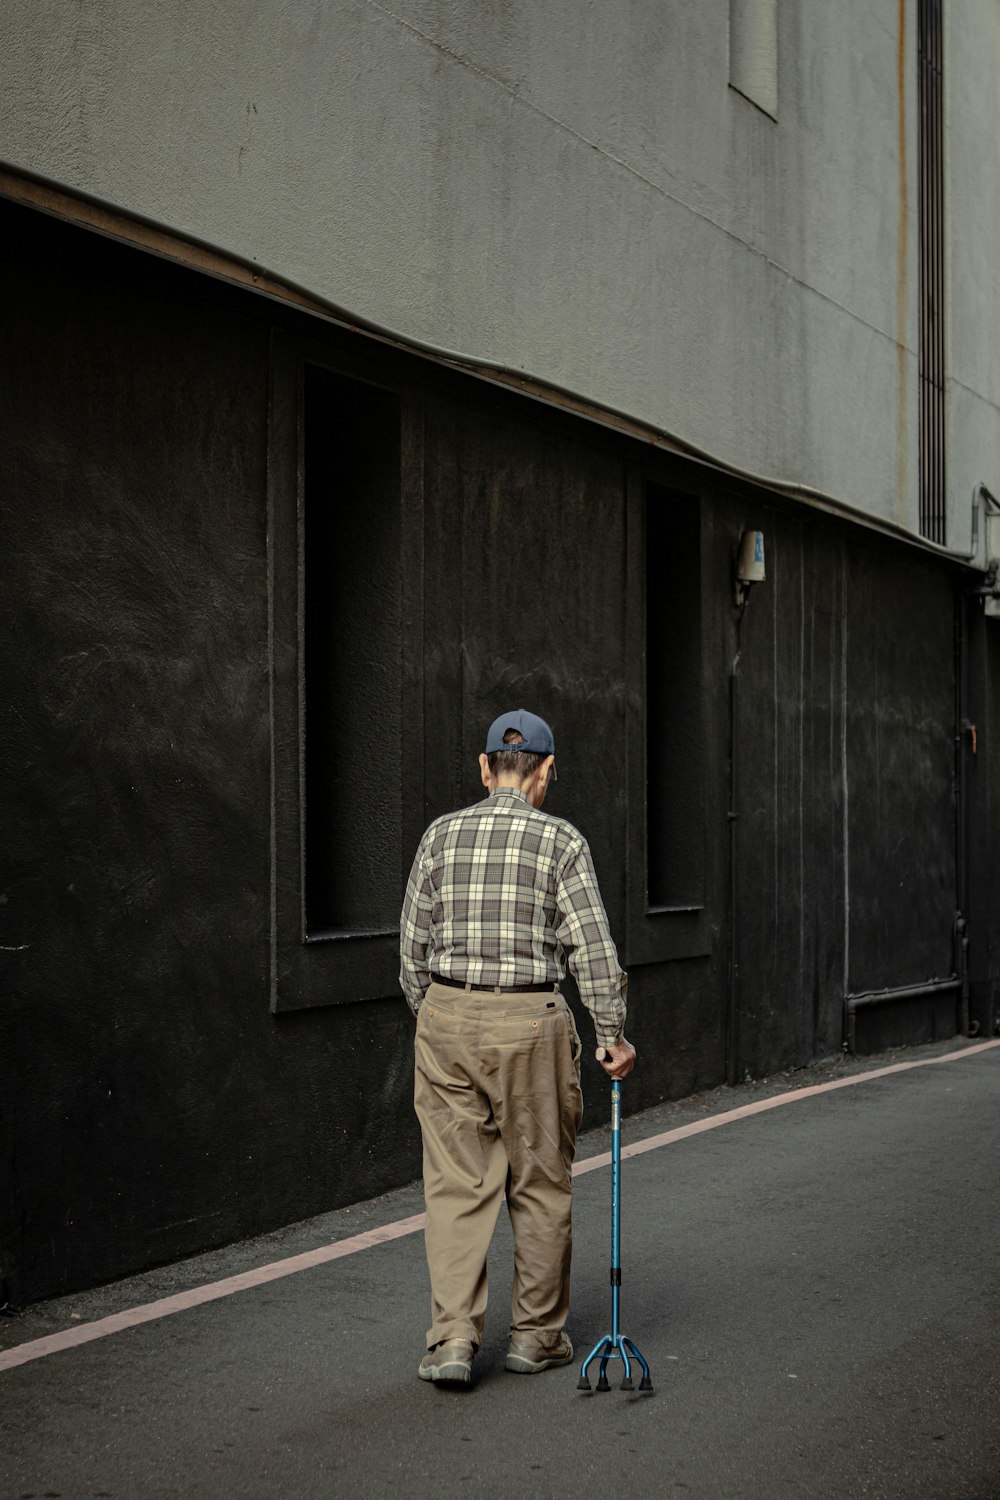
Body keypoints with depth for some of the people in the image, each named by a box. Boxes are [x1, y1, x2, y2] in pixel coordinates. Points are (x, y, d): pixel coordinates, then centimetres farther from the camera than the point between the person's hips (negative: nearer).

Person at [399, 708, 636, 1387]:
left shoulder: (441, 834, 4)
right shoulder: (561, 841, -5)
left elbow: (413, 947, 7)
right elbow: (593, 950, -8)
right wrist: (615, 1036, 0)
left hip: (446, 1020, 2)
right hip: (531, 1024, -2)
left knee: (457, 1185, 6)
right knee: (541, 1184, 11)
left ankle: (453, 1338, 0)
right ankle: (537, 1334, 20)